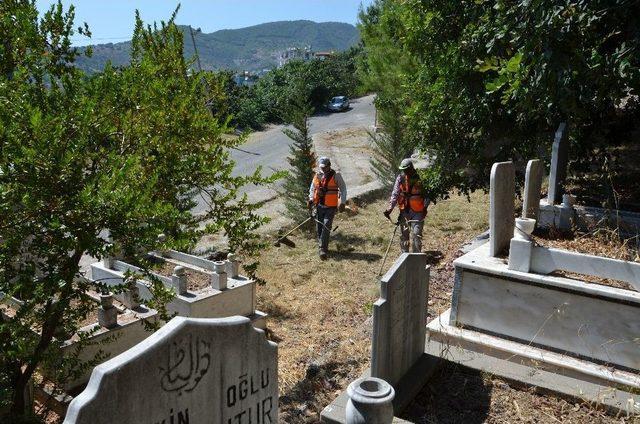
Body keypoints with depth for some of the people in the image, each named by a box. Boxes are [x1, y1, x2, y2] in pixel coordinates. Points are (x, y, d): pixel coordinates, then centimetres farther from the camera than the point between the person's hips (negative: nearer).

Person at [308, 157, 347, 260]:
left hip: (331, 206, -5)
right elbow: (312, 188, 22)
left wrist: (342, 202, -8)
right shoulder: (317, 176, 9)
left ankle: (323, 249, -11)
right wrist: (311, 199, 8)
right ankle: (322, 247, 23)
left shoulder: (335, 176, -4)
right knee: (319, 227, 8)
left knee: (326, 227, -12)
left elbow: (343, 189, -1)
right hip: (319, 205, 5)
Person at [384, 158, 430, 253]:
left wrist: (425, 207, -15)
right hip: (404, 211, 4)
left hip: (417, 211, -4)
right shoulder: (400, 178, -1)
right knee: (403, 234, 12)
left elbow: (427, 195, -2)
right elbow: (395, 194, -2)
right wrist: (389, 209, -11)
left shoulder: (419, 179, -9)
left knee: (416, 234, -9)